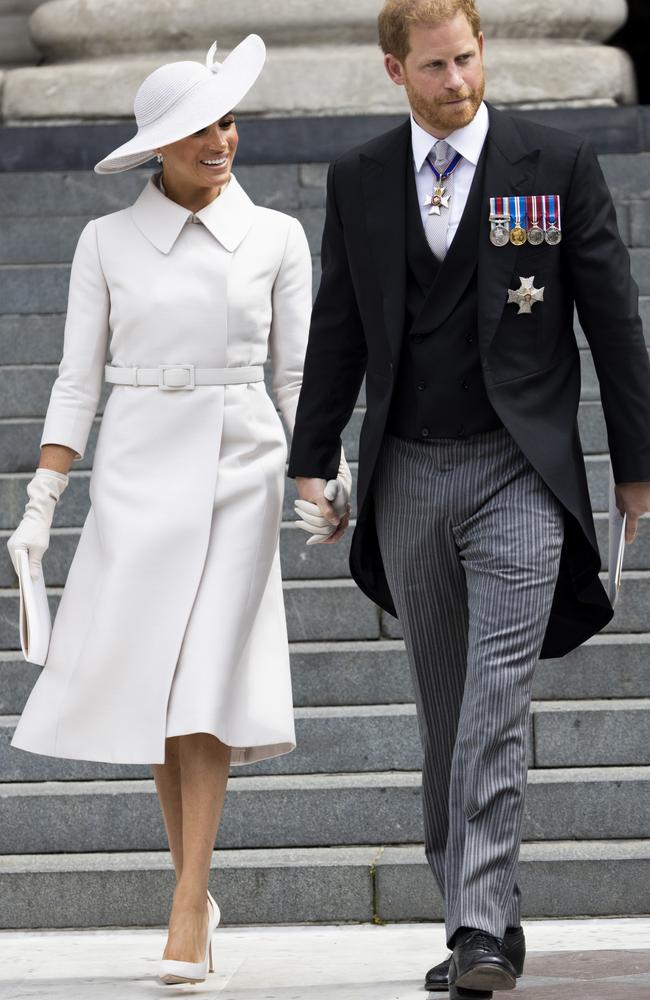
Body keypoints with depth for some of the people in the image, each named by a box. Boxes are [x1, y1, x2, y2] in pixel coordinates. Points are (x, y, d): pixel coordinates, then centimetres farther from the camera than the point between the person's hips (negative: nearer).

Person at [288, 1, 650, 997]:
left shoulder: (559, 163, -1)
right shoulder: (358, 179, 7)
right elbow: (338, 328, 13)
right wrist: (313, 462, 10)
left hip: (519, 473, -4)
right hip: (408, 476, 4)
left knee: (495, 705, -14)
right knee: (445, 717, 9)